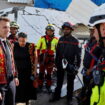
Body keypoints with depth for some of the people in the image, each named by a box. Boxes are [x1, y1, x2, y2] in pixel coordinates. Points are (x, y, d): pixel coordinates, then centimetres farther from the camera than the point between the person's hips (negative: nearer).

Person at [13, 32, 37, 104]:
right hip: (17, 72, 0)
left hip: (28, 72, 0)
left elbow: (35, 58, 0)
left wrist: (35, 70, -2)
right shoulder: (14, 46, -5)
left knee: (28, 87, 11)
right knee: (17, 88, -1)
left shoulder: (31, 46, -7)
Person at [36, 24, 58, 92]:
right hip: (42, 58, 0)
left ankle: (48, 86, 22)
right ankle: (40, 86, 19)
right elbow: (37, 48, 4)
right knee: (41, 72, 9)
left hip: (51, 58, 0)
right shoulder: (42, 38, 0)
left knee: (49, 73, 10)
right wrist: (37, 57, -1)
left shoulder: (56, 40, 3)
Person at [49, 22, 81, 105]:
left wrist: (77, 65, -10)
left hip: (71, 64, -3)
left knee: (70, 82, 9)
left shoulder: (75, 41, -6)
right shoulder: (61, 39, 5)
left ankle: (69, 98, 21)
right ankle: (56, 96, 27)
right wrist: (56, 63, 7)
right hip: (60, 64, 3)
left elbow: (78, 54, -7)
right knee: (59, 81, 14)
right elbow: (57, 52, 9)